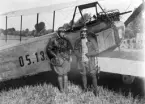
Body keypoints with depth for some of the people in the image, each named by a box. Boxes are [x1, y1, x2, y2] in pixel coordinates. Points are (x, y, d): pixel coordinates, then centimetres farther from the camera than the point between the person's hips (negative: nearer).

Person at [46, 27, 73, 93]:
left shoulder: (66, 40, 3)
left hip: (66, 59, 2)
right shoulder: (53, 40, -5)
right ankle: (61, 89, 14)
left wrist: (69, 54, 5)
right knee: (60, 74, 2)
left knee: (65, 73, 3)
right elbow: (48, 49, -2)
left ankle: (65, 89, 11)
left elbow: (70, 48, 18)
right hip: (58, 59, -2)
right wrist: (55, 55, -10)